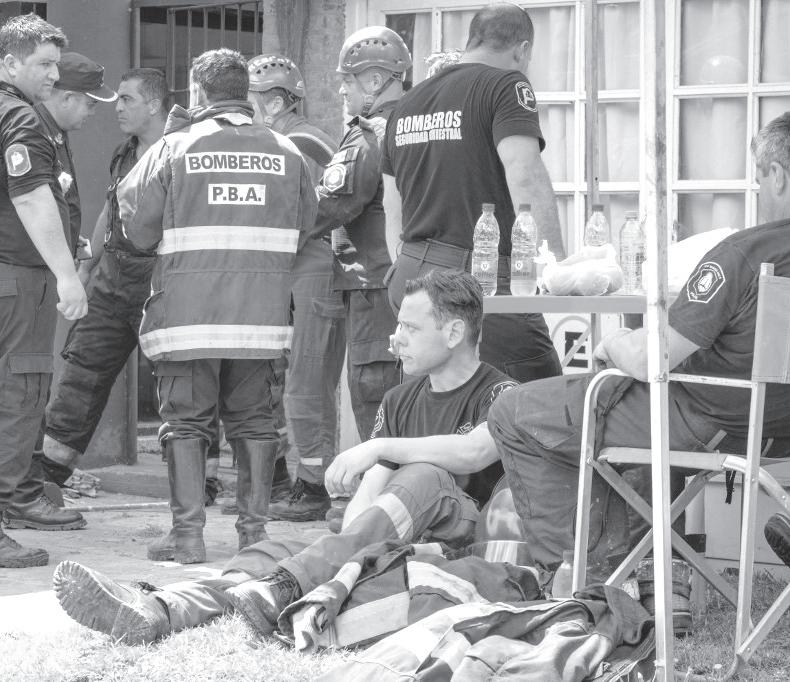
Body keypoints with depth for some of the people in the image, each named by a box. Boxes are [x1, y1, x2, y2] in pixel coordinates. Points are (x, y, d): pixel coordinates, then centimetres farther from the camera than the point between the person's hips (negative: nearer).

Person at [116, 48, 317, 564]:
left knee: (185, 421, 5)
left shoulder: (174, 148, -4)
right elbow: (303, 231, 8)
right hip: (262, 310, 2)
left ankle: (188, 532, 2)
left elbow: (139, 228, 0)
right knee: (254, 419, 12)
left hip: (187, 308, -2)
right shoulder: (286, 153, 4)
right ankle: (254, 527, 13)